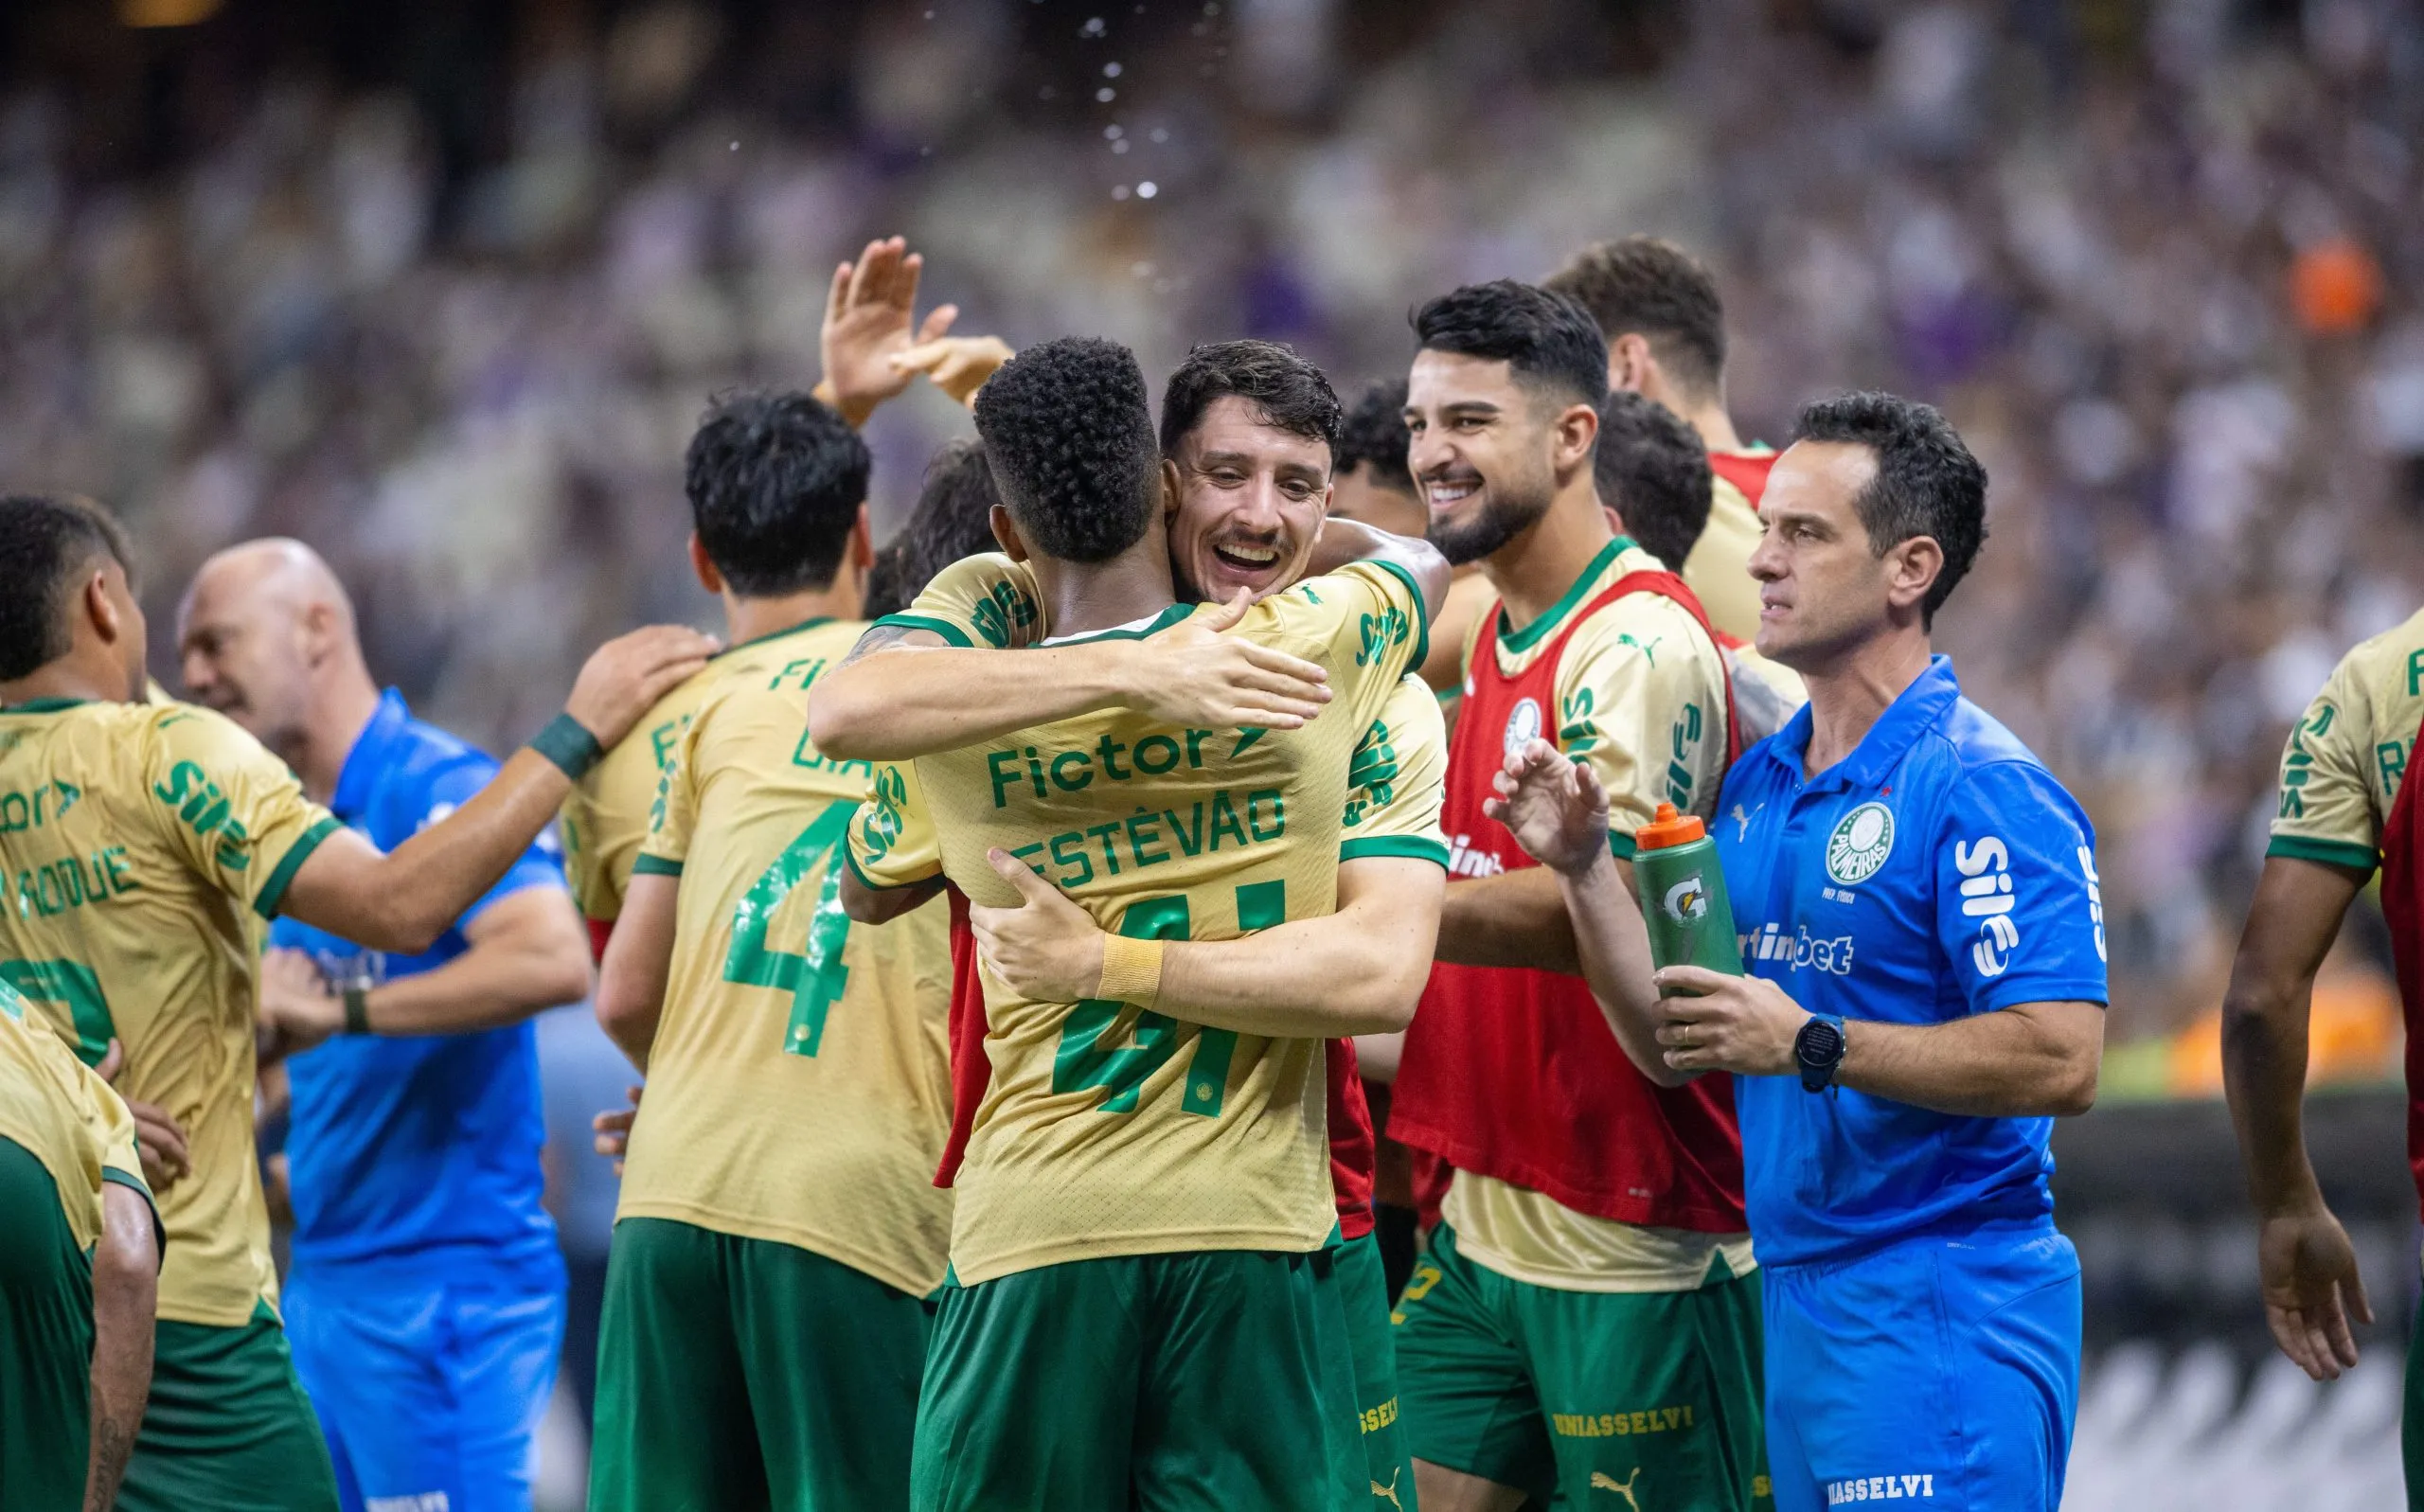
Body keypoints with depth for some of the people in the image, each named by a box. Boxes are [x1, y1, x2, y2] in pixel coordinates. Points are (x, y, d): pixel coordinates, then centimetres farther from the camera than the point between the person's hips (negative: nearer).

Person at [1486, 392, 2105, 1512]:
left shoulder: (1983, 788, -12)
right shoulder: (1758, 783, 14)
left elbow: (2061, 1062, -20)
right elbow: (1670, 1045, 15)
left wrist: (1812, 1044, -20)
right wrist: (1583, 866, 2)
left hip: (1938, 1311, -8)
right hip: (1797, 1294, 8)